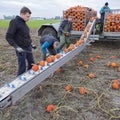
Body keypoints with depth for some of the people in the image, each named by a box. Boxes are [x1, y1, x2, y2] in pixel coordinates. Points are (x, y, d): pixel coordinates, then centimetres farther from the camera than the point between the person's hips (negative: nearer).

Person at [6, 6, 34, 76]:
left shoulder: (23, 22, 10)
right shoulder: (14, 22, -13)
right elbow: (8, 37, -15)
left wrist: (30, 44, 17)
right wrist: (16, 47, -23)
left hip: (28, 47, 8)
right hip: (21, 49, -8)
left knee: (32, 64, 15)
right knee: (22, 67, 0)